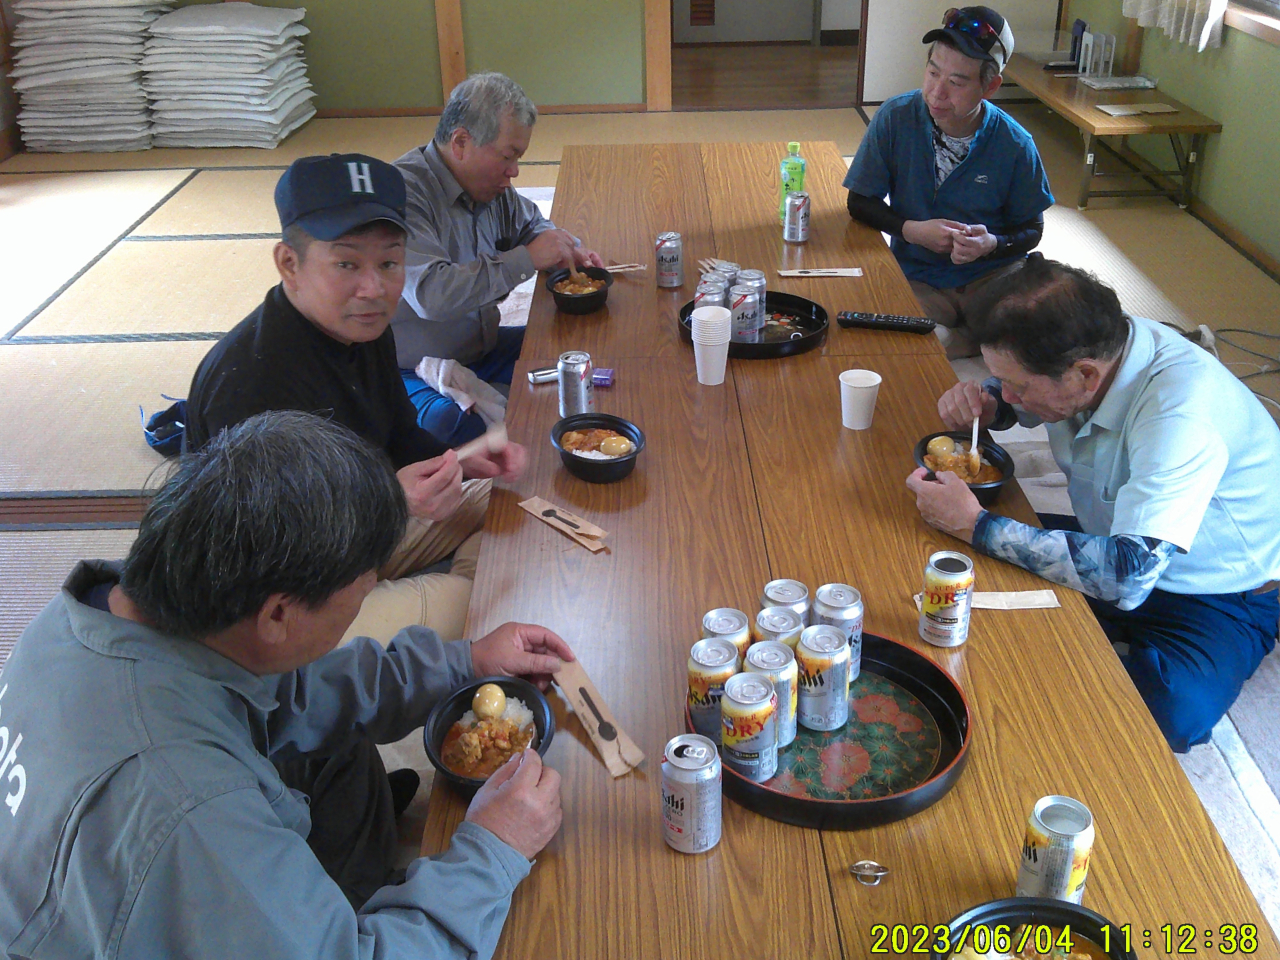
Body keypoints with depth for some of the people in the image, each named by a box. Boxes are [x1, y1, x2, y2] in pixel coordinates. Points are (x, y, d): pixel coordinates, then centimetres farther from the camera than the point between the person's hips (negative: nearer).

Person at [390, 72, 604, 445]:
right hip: (416, 373, -8)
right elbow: (430, 295, -36)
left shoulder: (490, 184, 4)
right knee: (443, 421, -38)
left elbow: (532, 223, 26)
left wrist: (571, 252, 2)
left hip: (482, 350, 8)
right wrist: (527, 259, -28)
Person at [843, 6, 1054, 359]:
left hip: (992, 275, 0)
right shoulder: (895, 118, -9)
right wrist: (912, 230, -18)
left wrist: (991, 244, -19)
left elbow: (1031, 229, 4)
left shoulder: (1015, 145, -8)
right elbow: (860, 202, -1)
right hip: (917, 278, 0)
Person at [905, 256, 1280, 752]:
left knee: (1170, 712, -33)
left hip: (1215, 599, -6)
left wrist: (976, 525, -37)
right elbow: (1011, 395, 10)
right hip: (1115, 544, 6)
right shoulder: (1091, 344, -15)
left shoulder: (1182, 412, -36)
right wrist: (979, 402, -15)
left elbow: (1129, 576, -42)